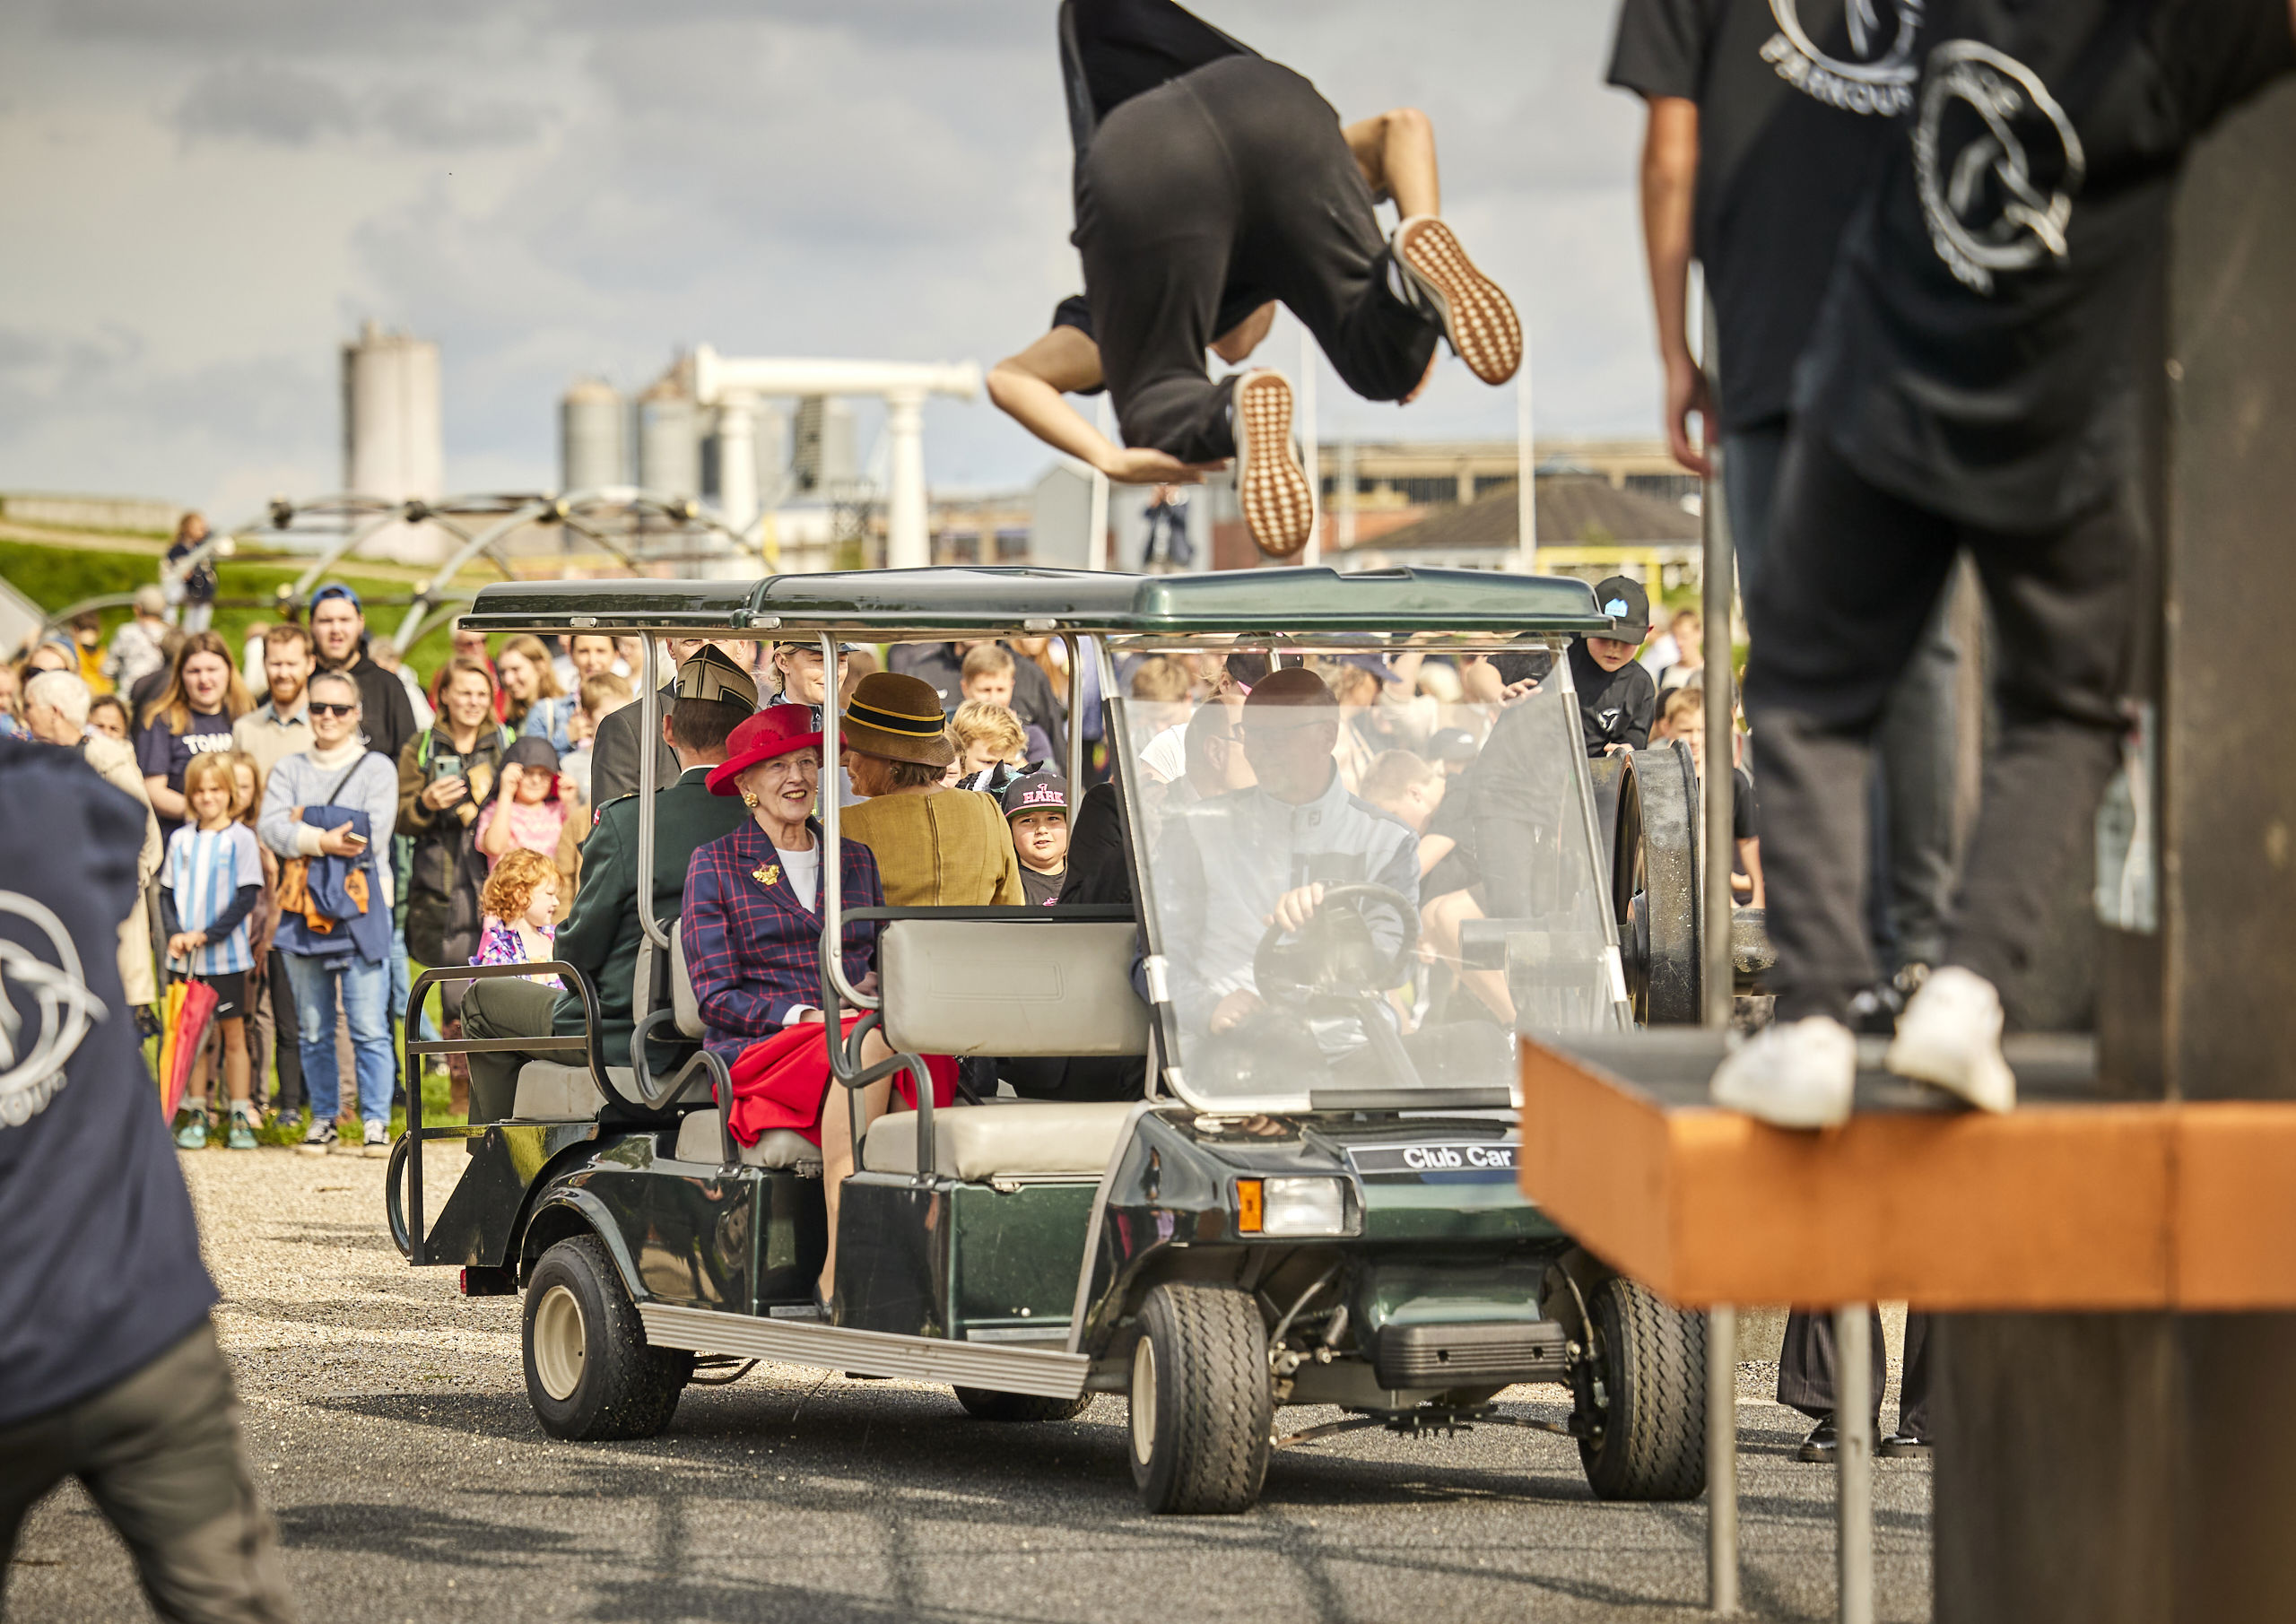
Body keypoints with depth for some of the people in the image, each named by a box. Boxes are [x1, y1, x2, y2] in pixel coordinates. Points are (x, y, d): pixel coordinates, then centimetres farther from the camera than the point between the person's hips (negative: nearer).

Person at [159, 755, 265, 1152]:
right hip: (185, 956, 3)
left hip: (226, 955, -3)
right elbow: (167, 893, 8)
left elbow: (247, 897, -9)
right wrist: (174, 933, -10)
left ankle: (241, 1118, 7)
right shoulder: (180, 839, 7)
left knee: (233, 1033, 2)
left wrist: (206, 935, -15)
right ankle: (195, 1115, 13)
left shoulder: (241, 838, -5)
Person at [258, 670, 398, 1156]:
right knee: (313, 1029, 6)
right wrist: (327, 840, -16)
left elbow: (373, 835, -8)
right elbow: (271, 827, -3)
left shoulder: (376, 768, 7)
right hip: (304, 907, 3)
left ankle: (374, 1123, -3)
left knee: (370, 1027, -8)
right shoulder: (289, 770, 14)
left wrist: (306, 828, -7)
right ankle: (322, 1120, 15)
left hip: (361, 909, -3)